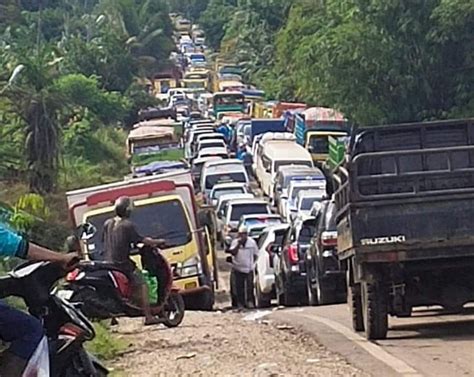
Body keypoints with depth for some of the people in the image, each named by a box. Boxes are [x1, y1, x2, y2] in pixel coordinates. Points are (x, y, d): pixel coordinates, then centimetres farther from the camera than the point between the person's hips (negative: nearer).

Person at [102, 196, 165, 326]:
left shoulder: (107, 224, 8)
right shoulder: (128, 225, -11)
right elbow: (142, 240, -12)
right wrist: (158, 242, 1)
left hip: (109, 263, 7)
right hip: (123, 264, -7)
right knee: (142, 285, -4)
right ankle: (148, 317, -11)